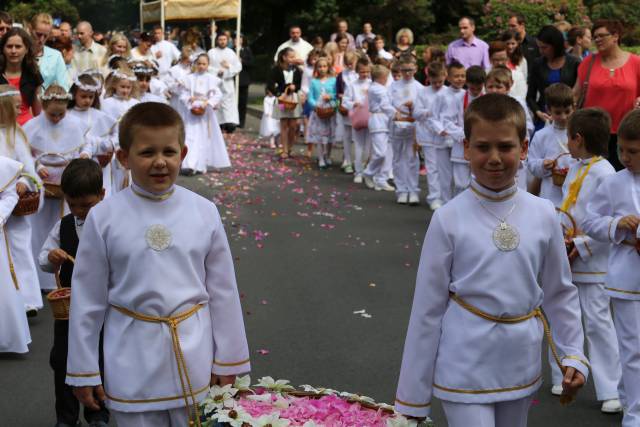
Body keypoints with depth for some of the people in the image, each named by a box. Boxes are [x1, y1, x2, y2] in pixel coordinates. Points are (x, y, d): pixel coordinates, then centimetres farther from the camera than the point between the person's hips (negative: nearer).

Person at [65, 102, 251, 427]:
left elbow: (223, 291, 3)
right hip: (132, 361, -1)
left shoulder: (204, 212, -4)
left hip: (194, 358, 1)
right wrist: (83, 372, 3)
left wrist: (227, 361, 7)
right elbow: (87, 299, 0)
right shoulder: (103, 218, -7)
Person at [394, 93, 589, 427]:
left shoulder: (543, 215, -3)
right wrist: (413, 397, -3)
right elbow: (427, 308, -7)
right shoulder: (448, 219, -11)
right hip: (465, 371, -3)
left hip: (520, 368, 4)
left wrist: (573, 356, 3)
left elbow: (559, 293, 10)